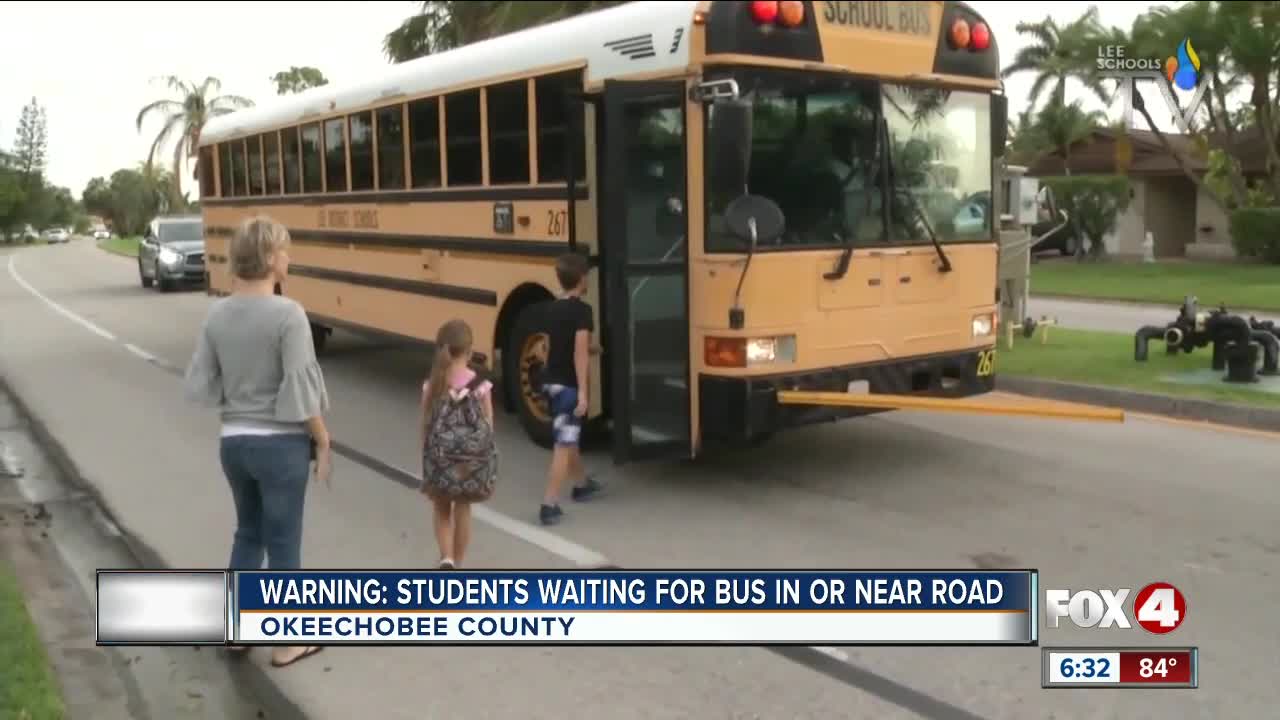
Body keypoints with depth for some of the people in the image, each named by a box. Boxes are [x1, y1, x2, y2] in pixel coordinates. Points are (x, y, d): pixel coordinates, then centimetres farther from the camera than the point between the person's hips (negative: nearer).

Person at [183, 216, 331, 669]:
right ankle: (286, 643, 21)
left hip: (233, 441, 6)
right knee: (283, 545, 8)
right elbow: (301, 395, -19)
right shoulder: (287, 314, -19)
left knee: (248, 534, 23)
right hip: (281, 444, -6)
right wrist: (323, 442, -6)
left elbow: (200, 387, 1)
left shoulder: (217, 314, -1)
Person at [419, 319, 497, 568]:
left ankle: (446, 559, 2)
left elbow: (425, 426, -1)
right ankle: (457, 565, 23)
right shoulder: (481, 386, -10)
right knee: (462, 509, 15)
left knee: (441, 509, 18)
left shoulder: (432, 385, -8)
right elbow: (488, 426, -3)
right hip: (472, 458, 0)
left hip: (440, 458, 0)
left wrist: (428, 455, 12)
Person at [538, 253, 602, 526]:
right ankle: (549, 505, -9)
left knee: (568, 437, 24)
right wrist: (583, 391, -25)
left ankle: (583, 483, 43)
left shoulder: (552, 309, 9)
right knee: (563, 444, -6)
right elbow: (579, 351, -23)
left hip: (551, 381, 8)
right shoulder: (581, 309, -15)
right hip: (568, 385, -8)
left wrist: (592, 349, 40)